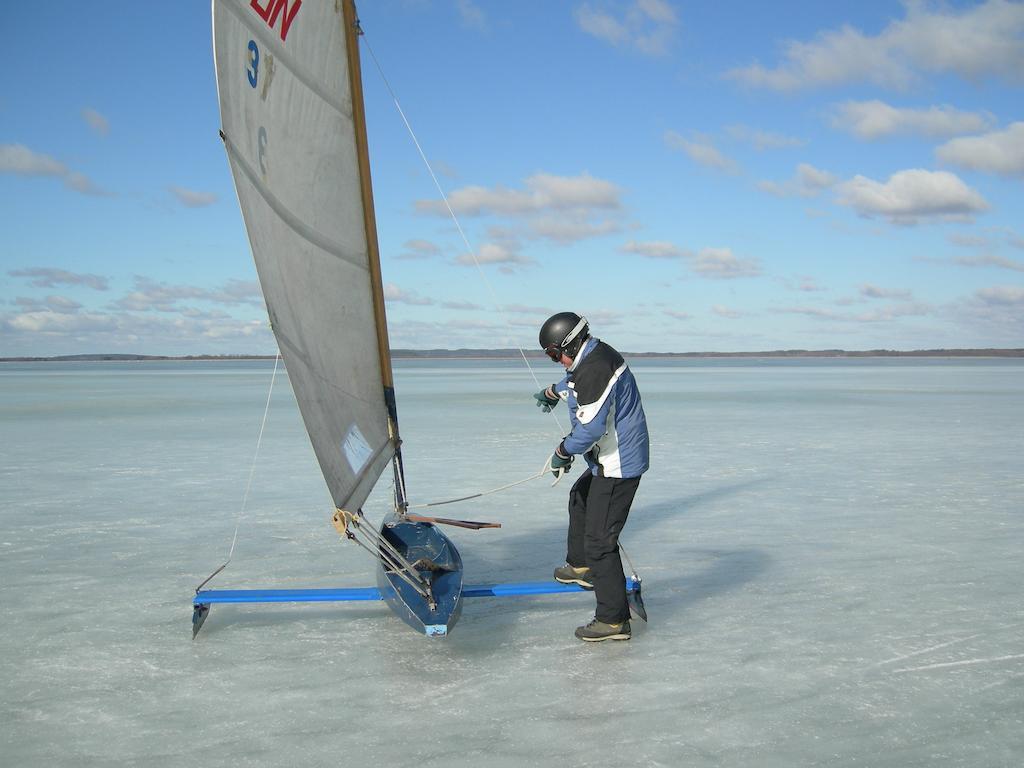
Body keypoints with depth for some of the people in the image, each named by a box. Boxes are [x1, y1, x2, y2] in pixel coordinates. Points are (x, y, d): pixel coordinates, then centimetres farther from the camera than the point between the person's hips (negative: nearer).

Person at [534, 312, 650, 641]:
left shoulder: (595, 369, -25)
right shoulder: (595, 354, 8)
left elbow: (591, 427, -26)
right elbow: (575, 380, 33)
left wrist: (562, 452, -10)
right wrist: (553, 392, 50)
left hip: (618, 466, -11)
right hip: (614, 459, 11)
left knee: (599, 541, -9)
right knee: (580, 500, 32)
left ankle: (613, 620, -3)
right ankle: (580, 567, 48)